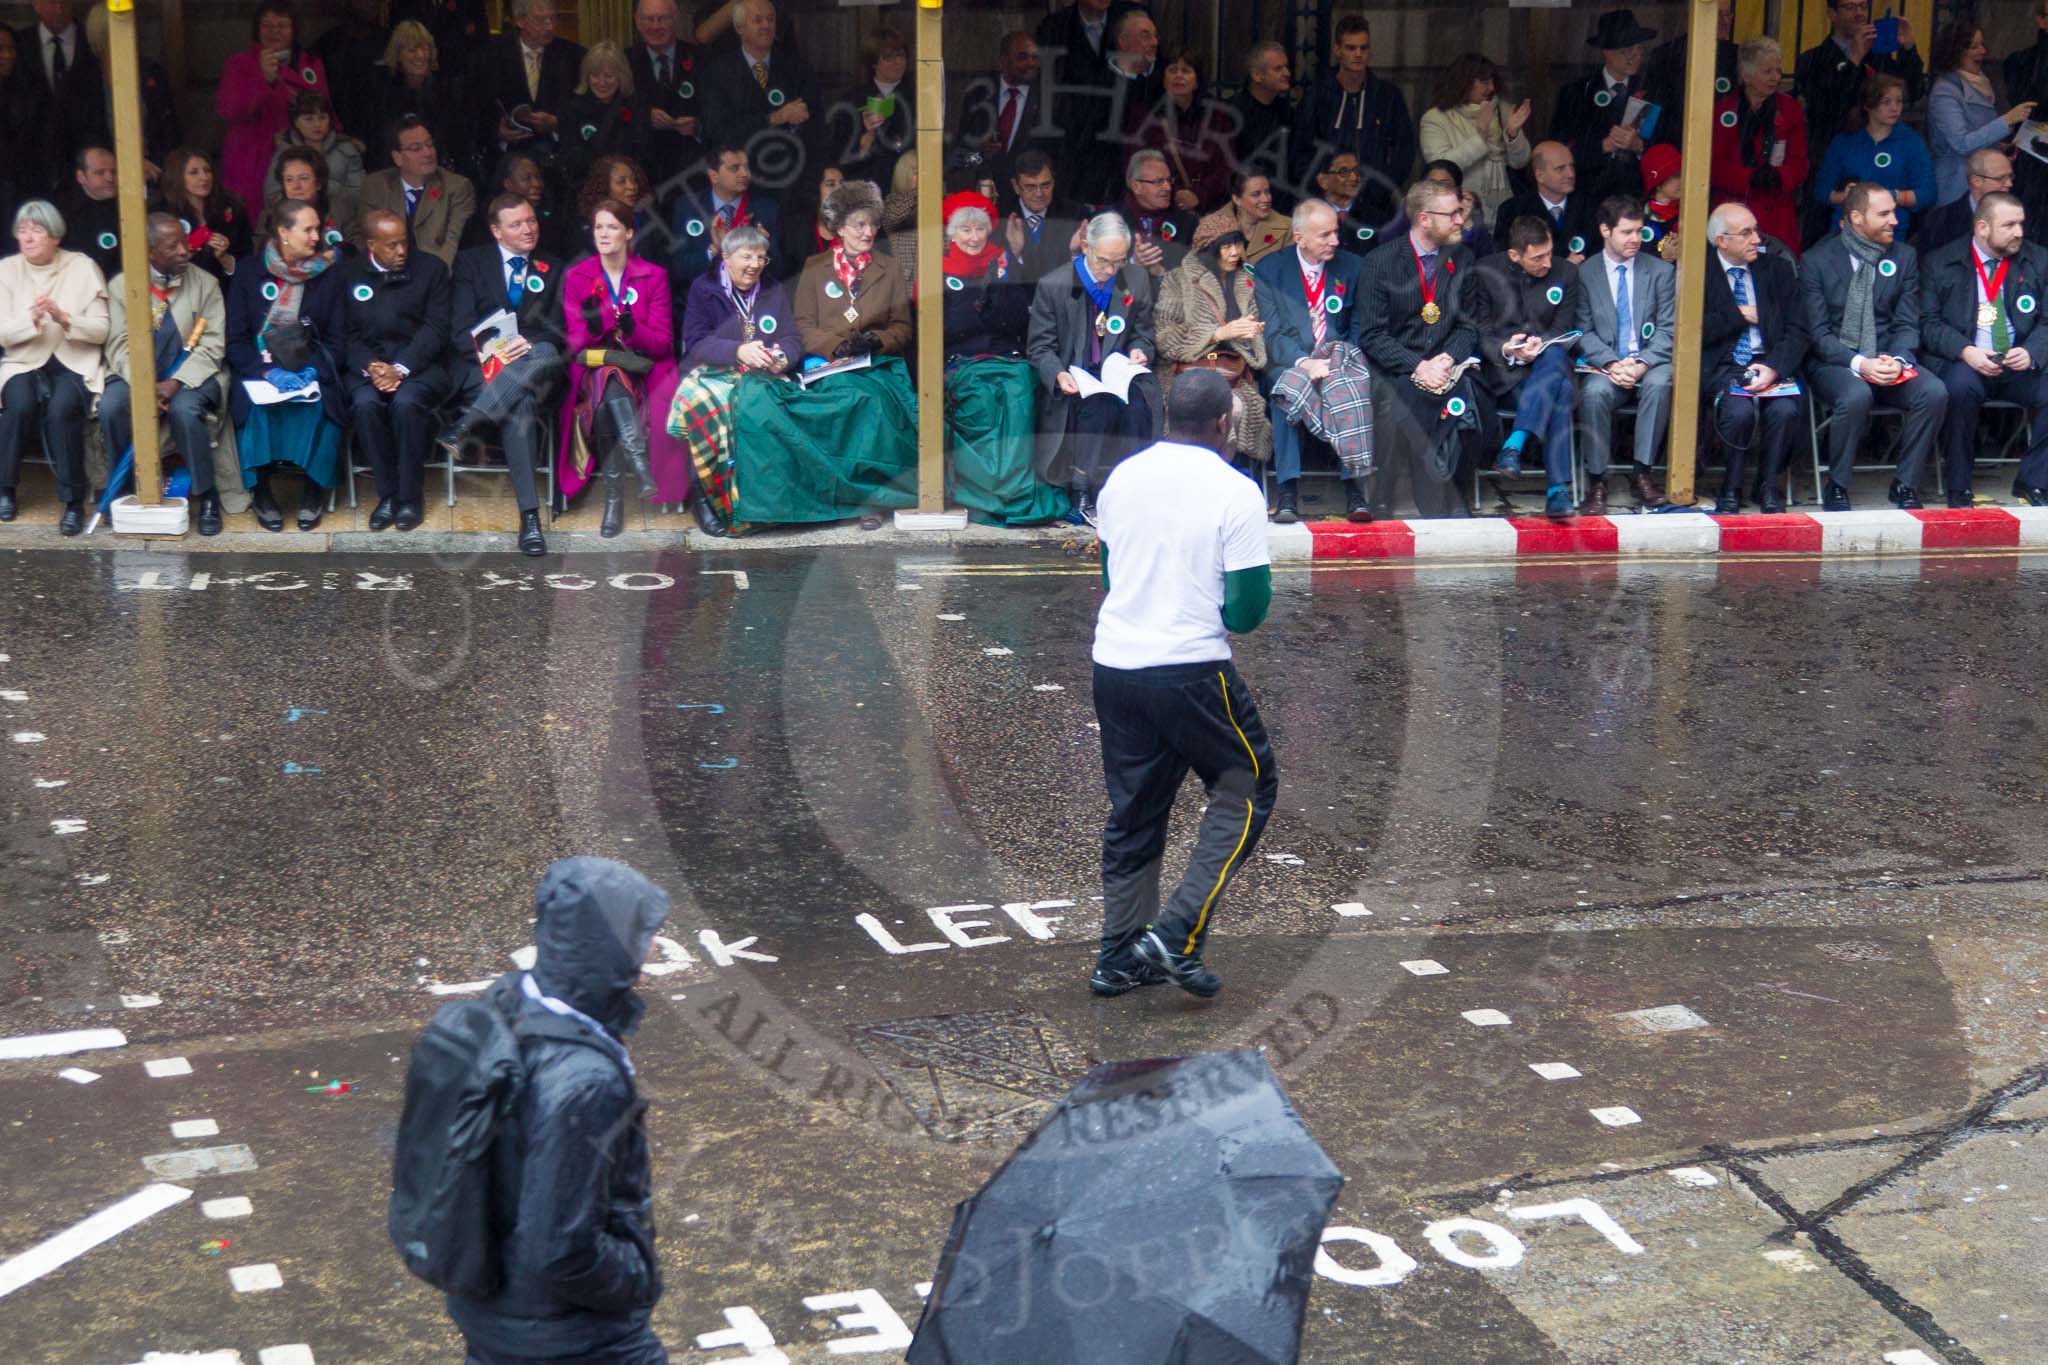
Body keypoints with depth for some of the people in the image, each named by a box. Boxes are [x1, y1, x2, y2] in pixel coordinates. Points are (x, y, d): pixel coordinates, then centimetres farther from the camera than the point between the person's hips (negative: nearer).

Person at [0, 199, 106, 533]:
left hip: (75, 363, -1)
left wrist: (64, 317, -22)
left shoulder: (83, 267, -1)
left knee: (62, 408, -32)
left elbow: (101, 330, -4)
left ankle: (73, 500, -21)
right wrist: (31, 319, -22)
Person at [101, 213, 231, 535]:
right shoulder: (120, 286, 2)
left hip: (189, 374, -1)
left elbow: (212, 346, -6)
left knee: (184, 409, -34)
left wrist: (175, 383, -20)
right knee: (111, 407, -29)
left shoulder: (205, 284, -1)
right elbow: (120, 345, -4)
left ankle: (206, 495, -16)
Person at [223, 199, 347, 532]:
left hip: (309, 366, 1)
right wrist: (268, 372, -19)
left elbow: (335, 339, 3)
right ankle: (260, 492, -14)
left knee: (320, 407, -31)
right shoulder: (248, 272, 2)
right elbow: (236, 339, -1)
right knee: (256, 408, -32)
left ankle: (314, 491, -11)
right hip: (258, 367, -1)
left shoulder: (328, 275, 5)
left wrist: (312, 373, -16)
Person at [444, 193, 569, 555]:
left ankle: (466, 424, -44)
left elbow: (557, 331, 9)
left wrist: (528, 344, -15)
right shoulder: (471, 262, 13)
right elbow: (460, 329, 2)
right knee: (520, 406, -38)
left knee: (545, 352, -39)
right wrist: (491, 352, -20)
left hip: (533, 361, 2)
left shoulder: (553, 268, 20)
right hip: (482, 368, -2)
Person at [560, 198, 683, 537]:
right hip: (594, 368, 0)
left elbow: (663, 342, -1)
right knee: (607, 374, -36)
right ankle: (639, 462, -50)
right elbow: (575, 343, 1)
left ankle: (615, 498, -40)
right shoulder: (576, 277, 7)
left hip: (642, 371, 0)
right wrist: (592, 326, -23)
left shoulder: (654, 276, 5)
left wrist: (631, 328, -23)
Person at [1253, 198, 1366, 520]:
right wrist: (1304, 363, -25)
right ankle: (1288, 492, -36)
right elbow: (1272, 333, -6)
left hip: (1338, 363, 1)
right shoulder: (1269, 270, 2)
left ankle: (1356, 489, -34)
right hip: (1288, 364, -1)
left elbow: (1360, 327, 10)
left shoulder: (1351, 267, 9)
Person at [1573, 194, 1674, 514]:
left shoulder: (1661, 271, 10)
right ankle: (1596, 481, -24)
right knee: (1594, 392, -34)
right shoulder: (1585, 273, 7)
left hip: (1649, 364, 1)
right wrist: (1611, 364, -16)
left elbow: (1667, 330, 4)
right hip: (1605, 365, -1)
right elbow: (1584, 332, 3)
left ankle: (1641, 473, -26)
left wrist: (1642, 364, -15)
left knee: (1660, 383, -34)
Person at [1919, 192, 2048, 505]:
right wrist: (1965, 351, -19)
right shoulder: (1940, 264, 2)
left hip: (2021, 364, 3)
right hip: (1963, 363, -3)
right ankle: (1958, 488, -19)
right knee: (1961, 385, -36)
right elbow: (1928, 322, -2)